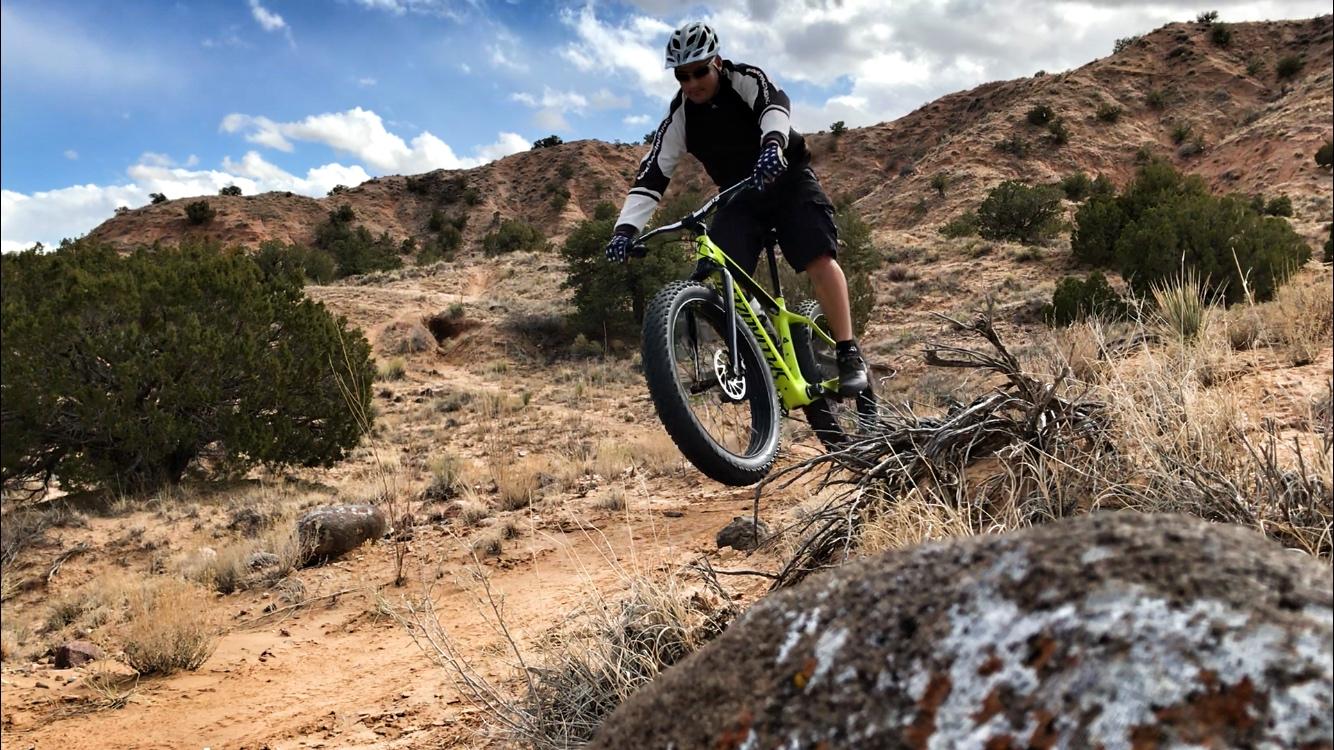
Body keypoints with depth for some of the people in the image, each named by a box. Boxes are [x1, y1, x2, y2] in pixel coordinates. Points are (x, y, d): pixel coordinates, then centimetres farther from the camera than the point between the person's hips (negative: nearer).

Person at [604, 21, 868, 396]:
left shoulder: (744, 79, -14)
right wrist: (626, 227, -28)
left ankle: (849, 355, -19)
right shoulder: (679, 117, -7)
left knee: (819, 258, -22)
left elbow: (774, 105, -35)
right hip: (740, 196, 4)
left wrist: (773, 142, -58)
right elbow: (652, 175, -13)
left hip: (788, 178, -3)